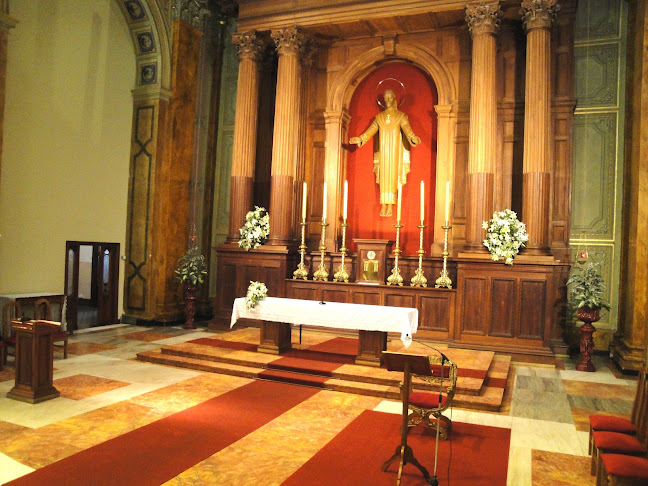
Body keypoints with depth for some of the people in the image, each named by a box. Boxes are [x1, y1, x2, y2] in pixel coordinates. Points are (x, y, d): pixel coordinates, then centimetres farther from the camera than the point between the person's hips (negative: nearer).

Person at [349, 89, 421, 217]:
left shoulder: (401, 116, 3)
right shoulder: (379, 117, 12)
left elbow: (406, 129, -12)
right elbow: (370, 131, 6)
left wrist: (412, 138, -32)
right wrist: (360, 139, -10)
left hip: (395, 151, -2)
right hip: (383, 151, 3)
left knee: (393, 176, -6)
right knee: (383, 177, -1)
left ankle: (390, 205, -5)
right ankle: (384, 205, -1)